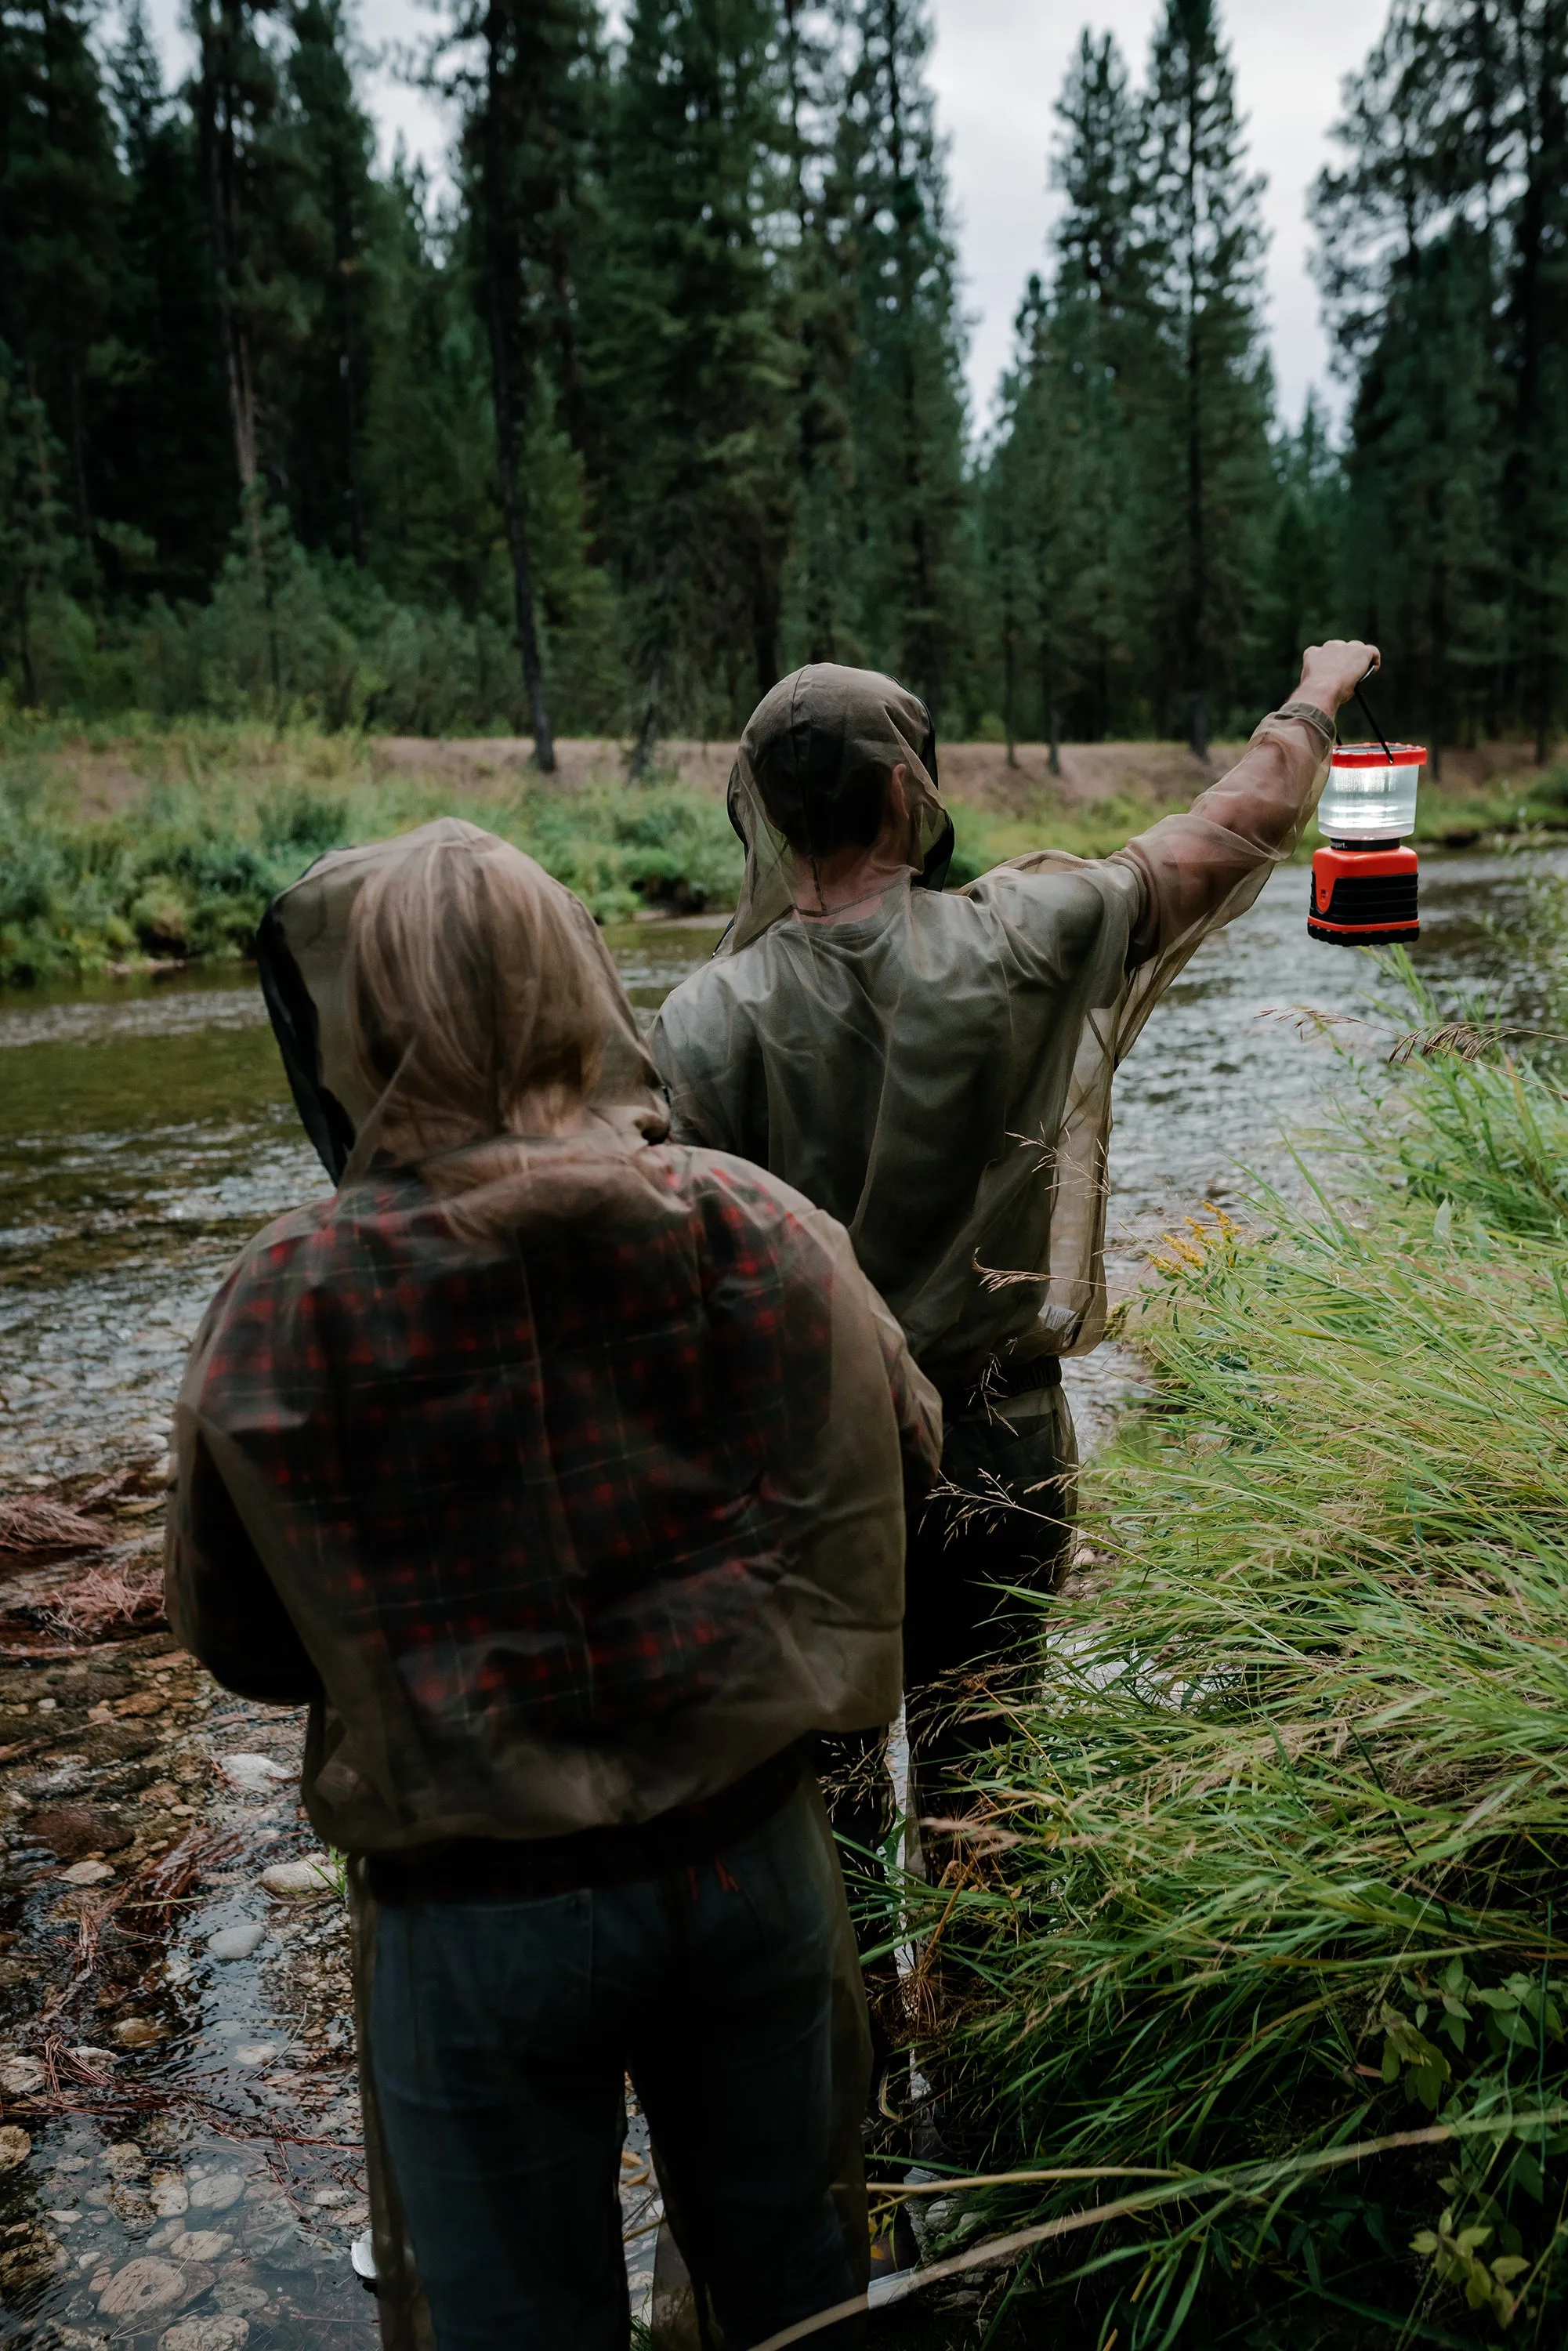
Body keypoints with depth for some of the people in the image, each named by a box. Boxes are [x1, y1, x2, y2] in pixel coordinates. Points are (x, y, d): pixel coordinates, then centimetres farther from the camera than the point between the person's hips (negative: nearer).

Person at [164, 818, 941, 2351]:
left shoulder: (286, 1309, -20)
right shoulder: (761, 1234, -13)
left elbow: (236, 1641, -6)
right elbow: (901, 1454, 4)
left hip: (476, 1917, -2)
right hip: (750, 1860, 3)